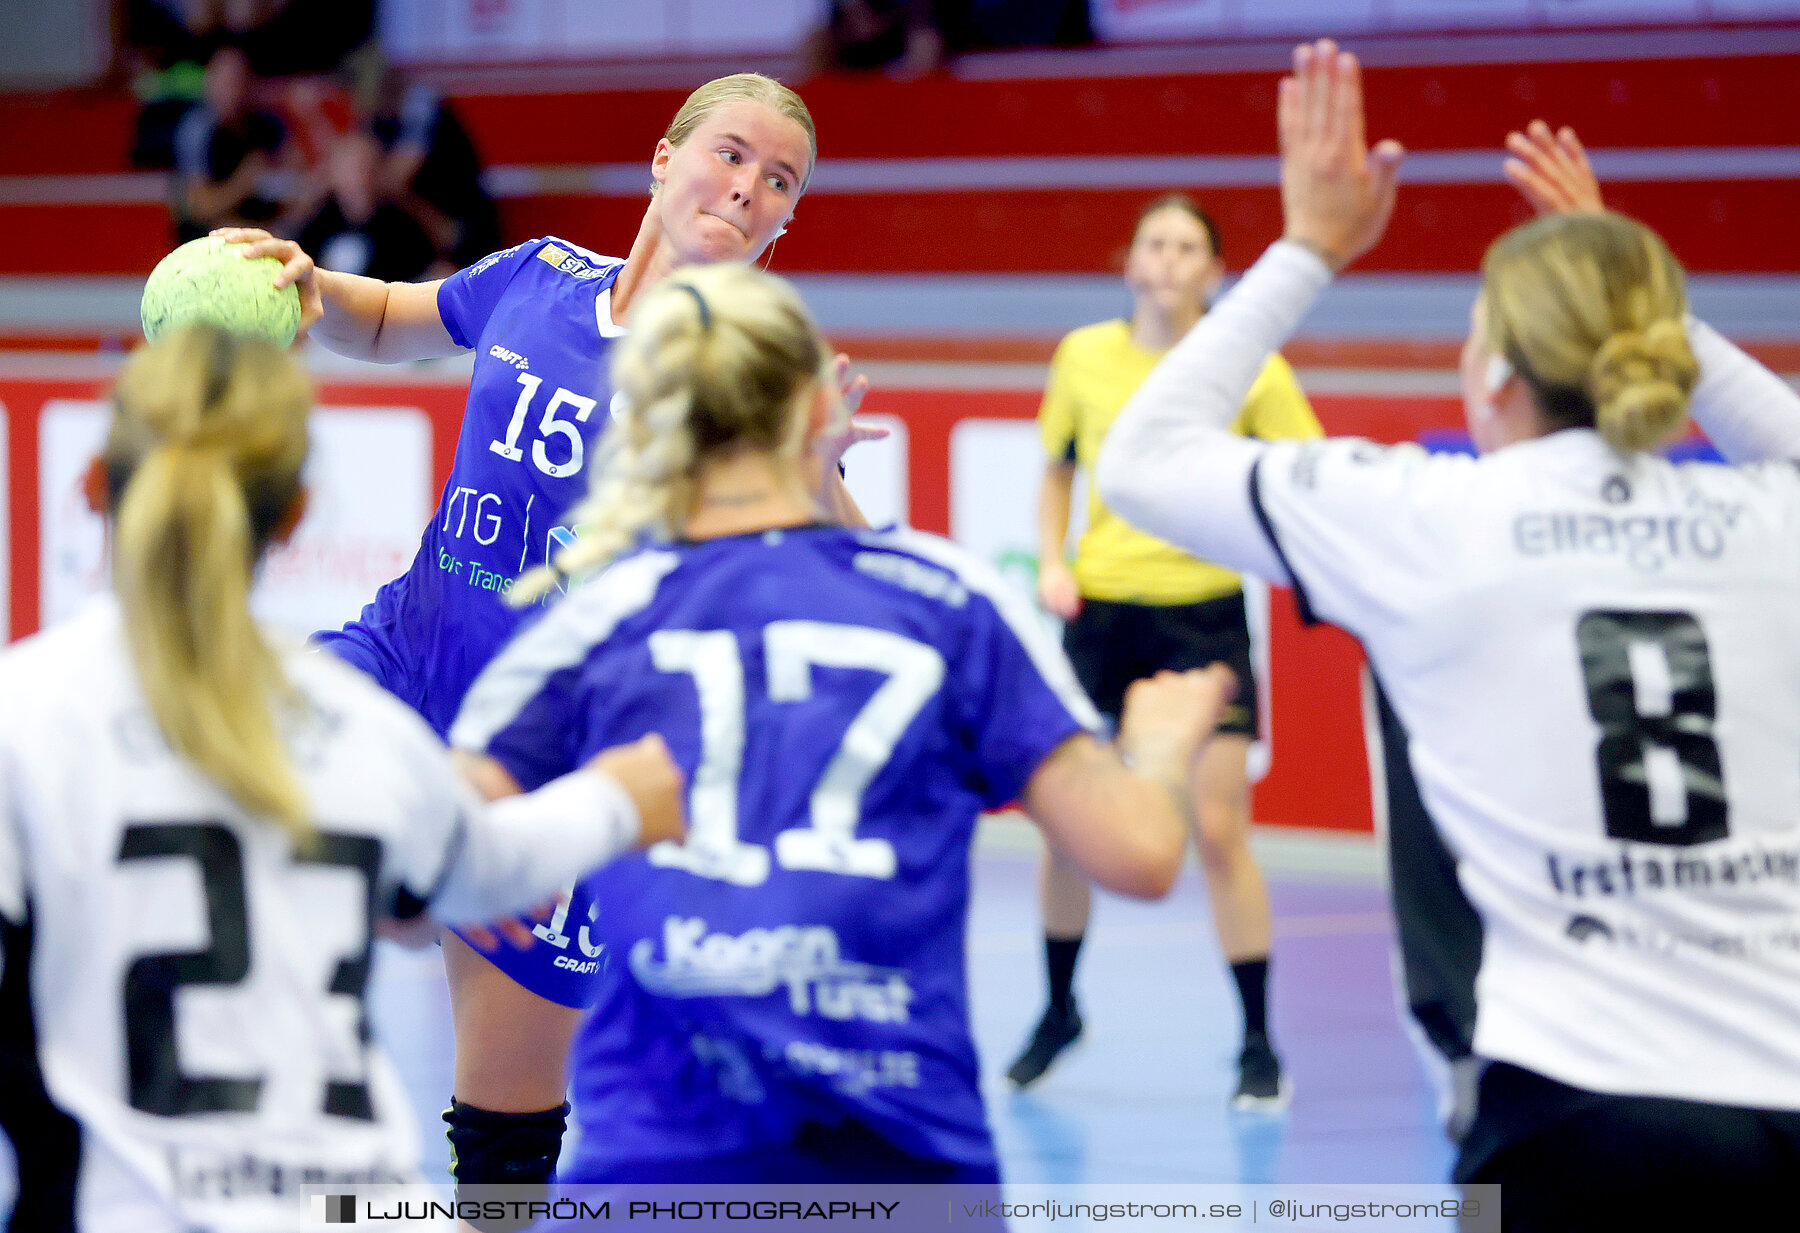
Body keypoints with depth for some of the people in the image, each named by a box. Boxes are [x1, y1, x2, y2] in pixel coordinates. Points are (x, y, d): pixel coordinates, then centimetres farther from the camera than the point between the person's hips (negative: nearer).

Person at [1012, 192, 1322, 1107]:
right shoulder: (1084, 357, 2)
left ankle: (1258, 1046, 2)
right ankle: (1059, 1011, 29)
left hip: (1203, 612, -3)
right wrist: (1051, 562, 2)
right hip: (1101, 610, 3)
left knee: (1219, 829, -8)